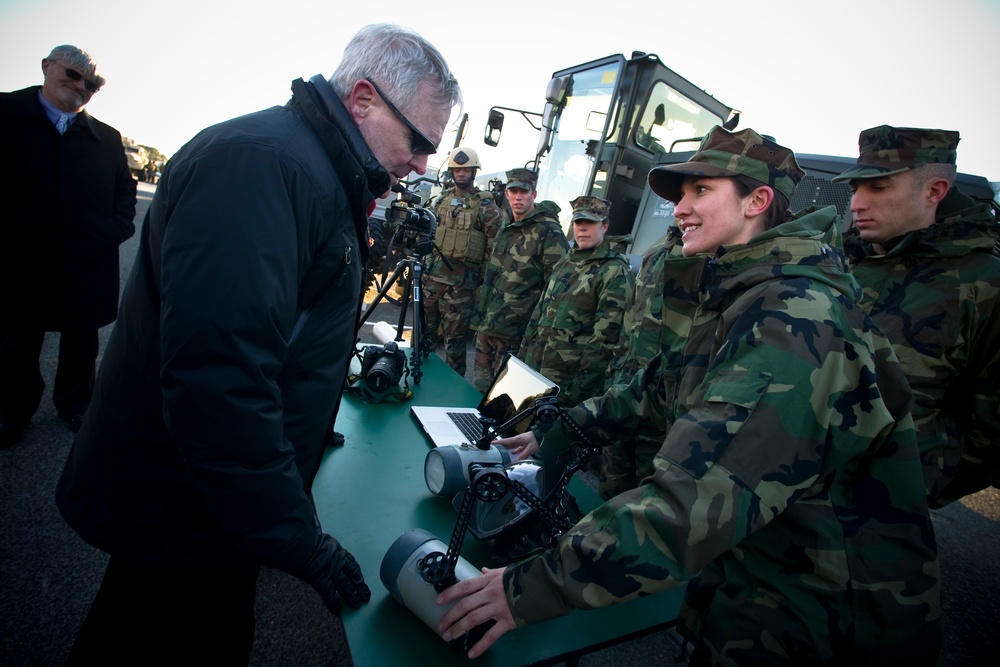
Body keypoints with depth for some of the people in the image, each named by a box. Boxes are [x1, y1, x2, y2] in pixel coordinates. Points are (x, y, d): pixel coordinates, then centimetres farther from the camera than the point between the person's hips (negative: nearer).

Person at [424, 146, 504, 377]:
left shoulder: (486, 205, -2)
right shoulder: (442, 199, 14)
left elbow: (495, 245, -6)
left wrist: (483, 277, -8)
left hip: (461, 280, -5)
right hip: (432, 273, 5)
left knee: (454, 337, 1)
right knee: (424, 328, 13)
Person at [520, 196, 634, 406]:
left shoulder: (615, 273, -12)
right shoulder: (565, 263, 13)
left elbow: (605, 337, -18)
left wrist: (580, 389, -20)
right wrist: (524, 353, 14)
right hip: (534, 367, 7)